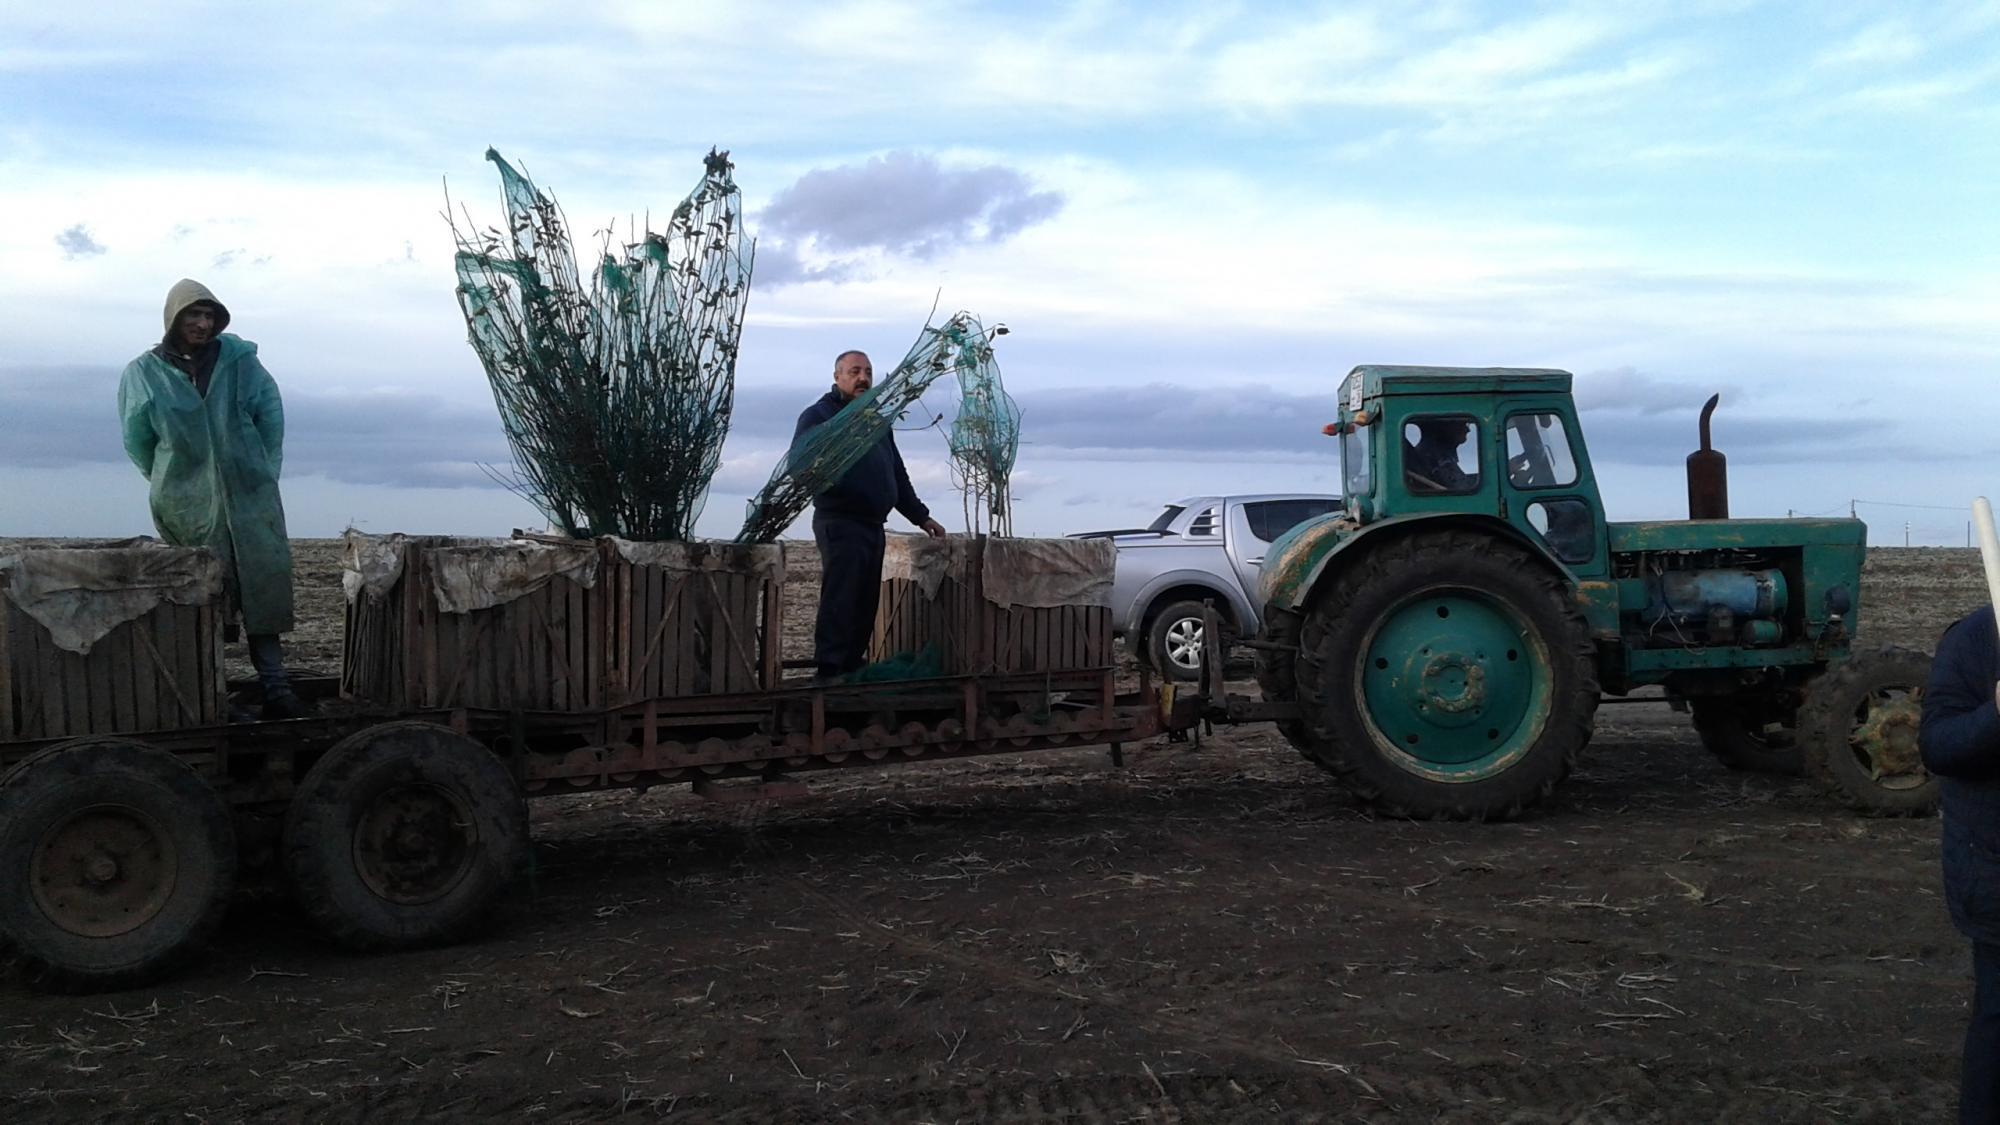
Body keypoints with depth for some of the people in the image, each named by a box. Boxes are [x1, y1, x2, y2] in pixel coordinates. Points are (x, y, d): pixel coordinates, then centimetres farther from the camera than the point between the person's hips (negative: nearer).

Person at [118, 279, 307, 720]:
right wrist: (172, 482, 15)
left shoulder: (239, 359, 3)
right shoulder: (144, 374, 2)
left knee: (263, 589, -6)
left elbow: (270, 417, 9)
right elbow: (137, 442, 12)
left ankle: (276, 685, -6)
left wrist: (264, 472, 8)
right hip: (188, 507, 0)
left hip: (250, 498, 1)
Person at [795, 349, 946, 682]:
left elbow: (897, 474, 28)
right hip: (840, 522, -7)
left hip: (873, 525, 7)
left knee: (866, 603, 7)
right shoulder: (819, 415, -1)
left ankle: (853, 666, 14)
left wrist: (920, 516, 26)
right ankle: (828, 672, -10)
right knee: (839, 600, -12)